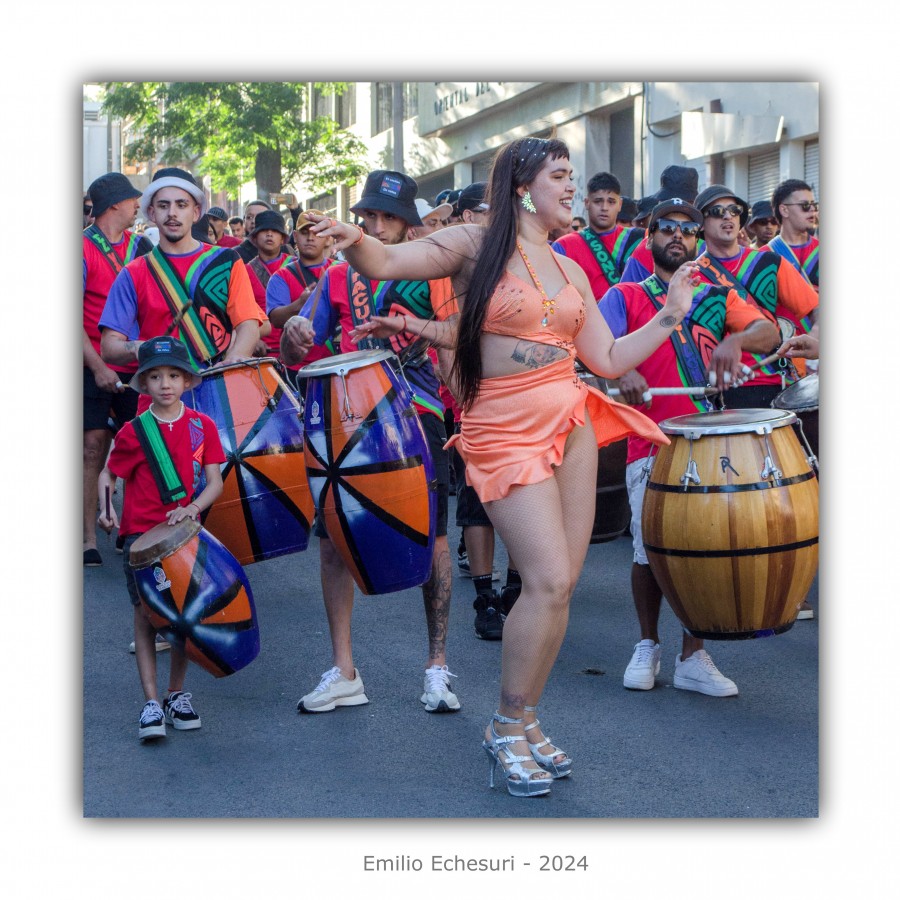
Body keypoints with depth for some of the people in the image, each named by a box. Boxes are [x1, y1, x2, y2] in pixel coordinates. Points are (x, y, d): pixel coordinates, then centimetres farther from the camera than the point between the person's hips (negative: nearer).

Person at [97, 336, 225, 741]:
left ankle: (177, 694, 21)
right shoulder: (134, 432, -3)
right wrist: (106, 506, -12)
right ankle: (151, 703, -2)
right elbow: (108, 474, 7)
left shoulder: (202, 426, 1)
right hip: (141, 534, -2)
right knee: (146, 616, -3)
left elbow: (215, 481, -1)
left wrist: (194, 507, -19)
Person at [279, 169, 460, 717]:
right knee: (333, 538, 1)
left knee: (431, 538, -2)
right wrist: (294, 336, -12)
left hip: (415, 417, -3)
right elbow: (298, 356, 11)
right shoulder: (338, 279, 12)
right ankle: (344, 672, 11)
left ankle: (438, 666, 10)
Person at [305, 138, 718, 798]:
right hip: (506, 433, -6)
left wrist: (670, 317, 10)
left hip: (570, 422, 6)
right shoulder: (476, 245, -2)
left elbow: (610, 360, 15)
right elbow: (384, 263, -11)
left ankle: (525, 719, 19)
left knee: (561, 584, 3)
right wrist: (351, 240, -31)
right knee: (550, 582, -14)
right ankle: (507, 730, 3)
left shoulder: (569, 271, 14)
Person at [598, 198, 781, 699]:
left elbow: (769, 332, 1)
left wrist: (735, 339, -21)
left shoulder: (719, 296, 16)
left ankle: (693, 657, 11)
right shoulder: (625, 297, 10)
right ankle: (648, 646, 21)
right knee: (650, 552, -1)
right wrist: (622, 371, -29)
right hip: (652, 444, -2)